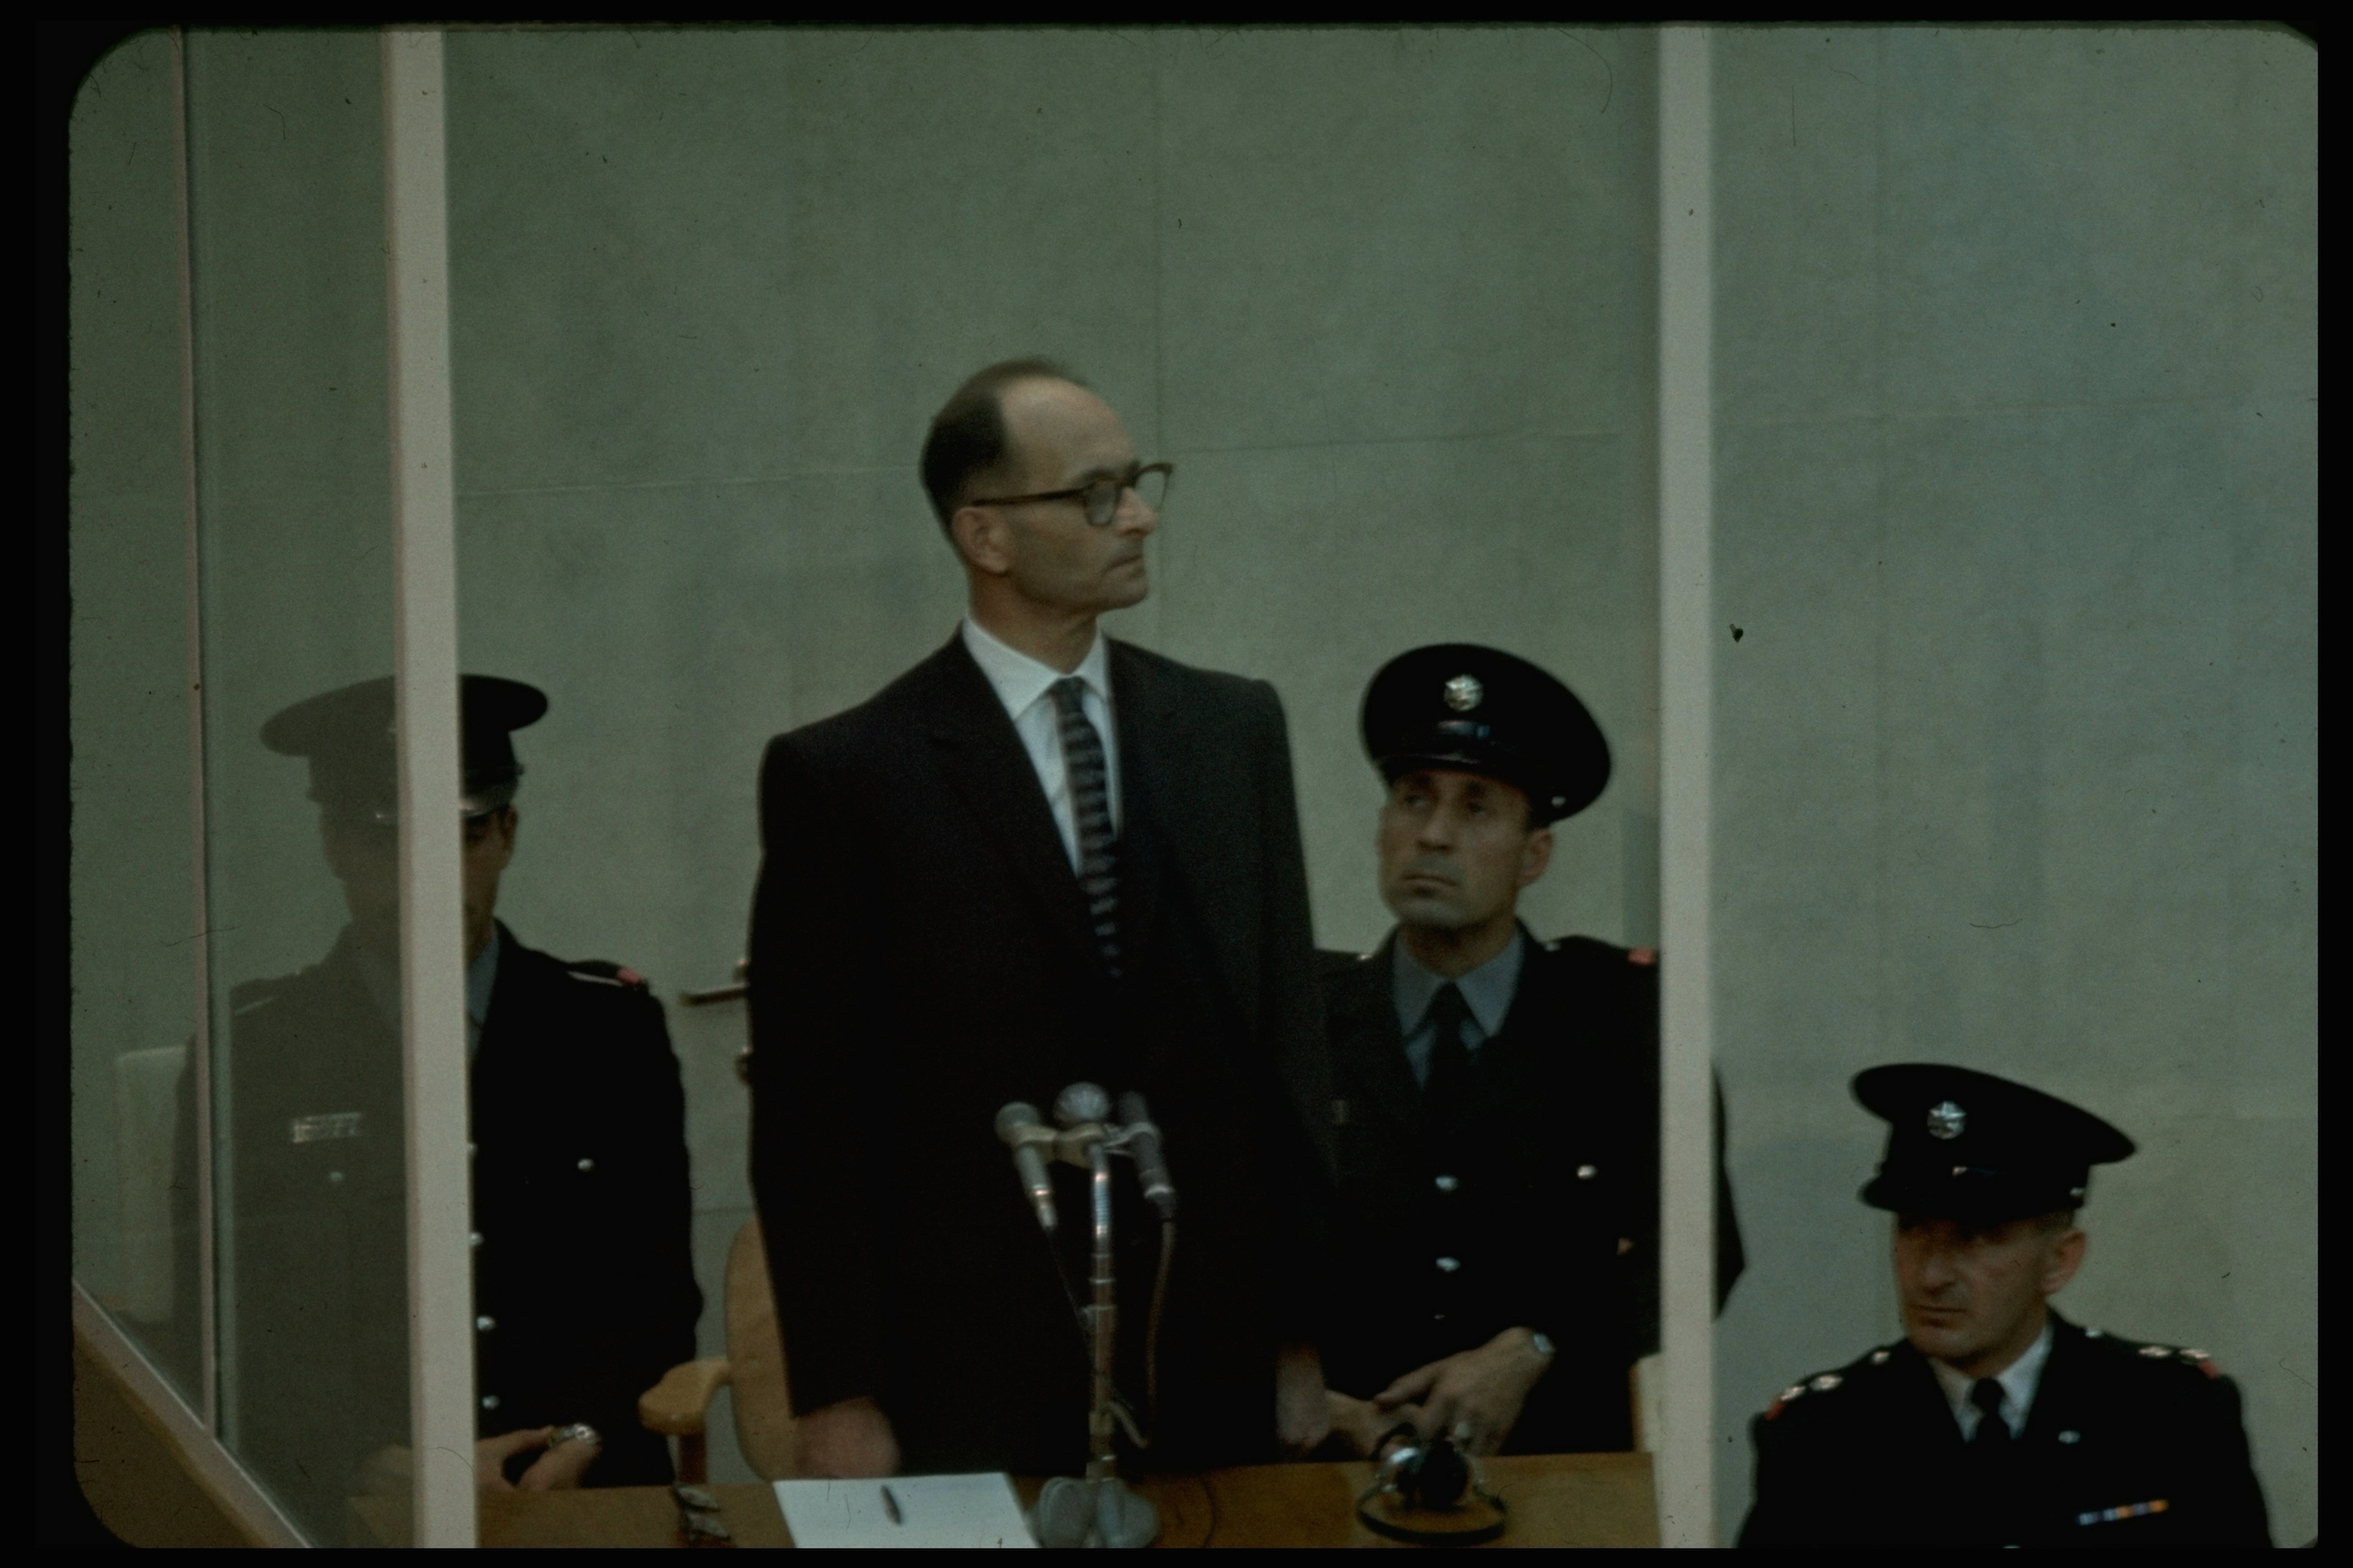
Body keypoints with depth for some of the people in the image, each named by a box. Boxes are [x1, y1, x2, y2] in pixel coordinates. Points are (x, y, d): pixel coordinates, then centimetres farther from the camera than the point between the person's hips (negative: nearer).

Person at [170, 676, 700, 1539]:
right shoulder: (252, 1053, 6)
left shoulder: (610, 1025, 11)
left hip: (590, 1493, 1)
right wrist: (394, 1470, -10)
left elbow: (658, 1292, 10)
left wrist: (583, 1437, -8)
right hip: (347, 1518, -1)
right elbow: (229, 1336, 4)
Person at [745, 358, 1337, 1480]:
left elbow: (1286, 1044, 11)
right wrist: (835, 1397, -6)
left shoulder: (1234, 729, 10)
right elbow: (807, 1113, -3)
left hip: (1216, 1375, 4)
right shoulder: (843, 777, -3)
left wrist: (1304, 1337, 7)